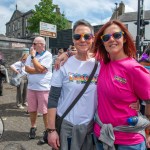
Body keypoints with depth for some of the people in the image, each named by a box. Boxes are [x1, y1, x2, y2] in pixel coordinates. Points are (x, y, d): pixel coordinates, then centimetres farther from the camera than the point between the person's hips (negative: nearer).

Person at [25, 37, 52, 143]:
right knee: (32, 109, 14)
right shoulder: (31, 55, 10)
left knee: (45, 111, 0)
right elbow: (27, 69, -1)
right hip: (31, 87, 6)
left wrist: (33, 56, -12)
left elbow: (39, 68, -19)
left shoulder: (47, 55, -8)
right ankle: (33, 127, 31)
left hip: (43, 87, -5)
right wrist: (39, 71, -13)